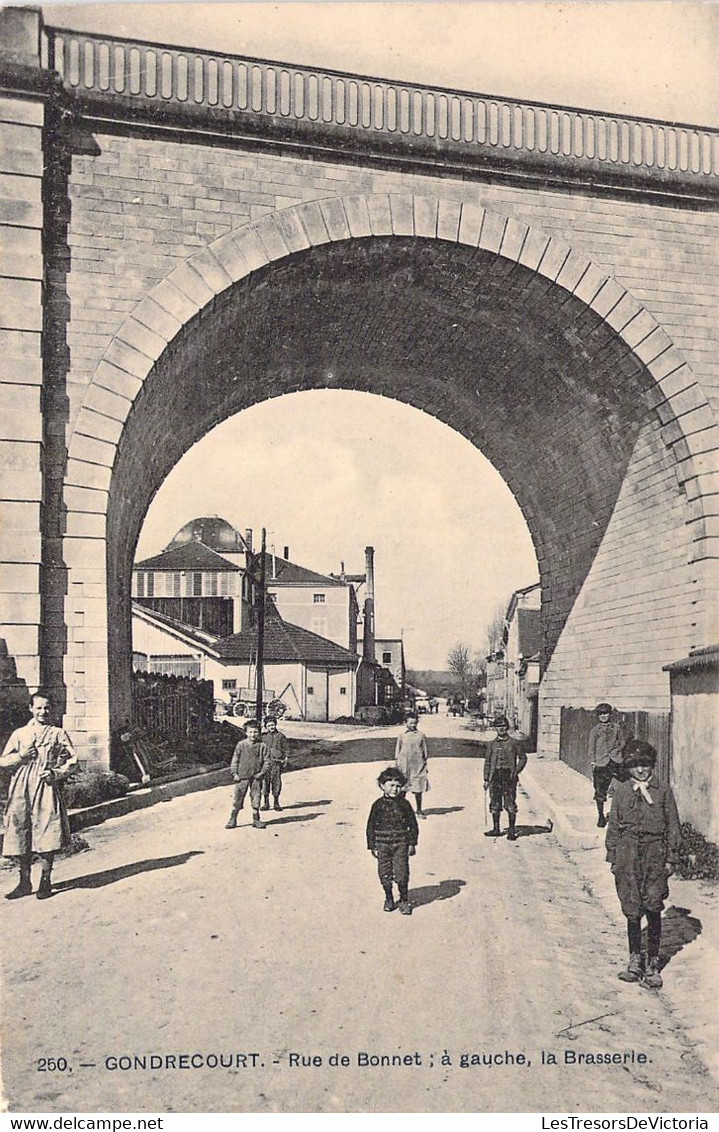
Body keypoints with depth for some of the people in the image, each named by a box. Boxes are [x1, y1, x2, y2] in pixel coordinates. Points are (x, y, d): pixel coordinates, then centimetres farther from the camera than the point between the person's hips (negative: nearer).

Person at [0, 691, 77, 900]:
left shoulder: (58, 734, 7)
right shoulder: (19, 734, 13)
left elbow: (72, 760, 6)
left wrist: (57, 773, -9)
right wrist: (21, 756, -5)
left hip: (47, 789, -2)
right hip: (21, 791, 2)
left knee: (47, 835, -5)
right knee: (20, 835, 3)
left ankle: (45, 881, 8)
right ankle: (25, 882, 15)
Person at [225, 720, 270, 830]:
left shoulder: (262, 746, 0)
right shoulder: (241, 745, -1)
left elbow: (267, 761, 3)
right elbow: (235, 760, 3)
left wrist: (262, 773, -7)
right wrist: (234, 773, -3)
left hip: (256, 777, 1)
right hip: (242, 777, -1)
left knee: (256, 798, 7)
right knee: (238, 798, 2)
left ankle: (256, 820, 20)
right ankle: (233, 820, 13)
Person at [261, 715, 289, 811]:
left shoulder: (281, 736, 8)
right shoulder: (263, 736, 8)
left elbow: (286, 748, 12)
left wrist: (285, 759, 4)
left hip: (277, 761, 0)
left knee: (276, 781, 1)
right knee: (265, 781, -1)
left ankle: (276, 802, 12)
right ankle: (266, 802, 9)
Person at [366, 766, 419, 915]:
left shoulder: (404, 804, -2)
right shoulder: (378, 805, -2)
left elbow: (413, 824, 5)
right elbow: (371, 826, 2)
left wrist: (412, 844, 3)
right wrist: (372, 846, 1)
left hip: (401, 844, -1)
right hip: (383, 844, 1)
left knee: (401, 874, -3)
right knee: (384, 875, 7)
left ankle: (404, 900, 14)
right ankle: (389, 899, 27)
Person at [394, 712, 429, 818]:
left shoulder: (421, 735, 5)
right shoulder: (402, 736, 4)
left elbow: (425, 751, 11)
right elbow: (397, 752, 9)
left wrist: (425, 766, 9)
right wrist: (397, 766, 4)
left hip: (418, 766, 0)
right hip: (404, 765, 0)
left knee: (418, 790, 3)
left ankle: (419, 811, 16)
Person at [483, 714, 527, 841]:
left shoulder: (514, 743, 3)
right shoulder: (492, 744, 9)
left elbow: (523, 758, 8)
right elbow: (487, 762, 11)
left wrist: (516, 771, -5)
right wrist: (486, 779, 6)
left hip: (509, 777, -3)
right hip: (495, 777, 3)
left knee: (510, 804, -3)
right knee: (495, 804, 7)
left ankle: (512, 831, 4)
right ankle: (496, 829, 17)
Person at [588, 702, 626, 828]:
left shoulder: (616, 726, 7)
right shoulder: (595, 730, 1)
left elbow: (622, 741, 17)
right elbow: (591, 747, 3)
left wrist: (617, 749, 1)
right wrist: (592, 762, -4)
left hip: (616, 760, 2)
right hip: (601, 762, -2)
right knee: (600, 790, 0)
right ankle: (600, 815, 12)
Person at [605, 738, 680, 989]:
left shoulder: (663, 791, 2)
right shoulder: (621, 790, 5)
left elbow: (673, 827, 5)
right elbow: (613, 825, 9)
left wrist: (671, 858, 2)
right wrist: (612, 857, 6)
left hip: (655, 853, -1)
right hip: (627, 854, 1)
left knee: (653, 908, -3)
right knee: (632, 910, 5)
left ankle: (653, 963, 10)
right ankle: (635, 961, 19)